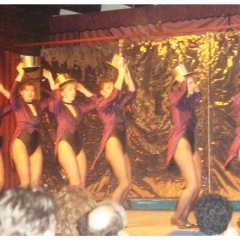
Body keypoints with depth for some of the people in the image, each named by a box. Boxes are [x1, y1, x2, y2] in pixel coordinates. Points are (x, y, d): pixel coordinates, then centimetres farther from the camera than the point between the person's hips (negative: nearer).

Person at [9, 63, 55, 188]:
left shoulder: (38, 104, 12)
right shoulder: (18, 104, -1)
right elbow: (13, 93, -20)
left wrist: (50, 80, 3)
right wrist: (20, 74, -26)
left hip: (36, 144, 5)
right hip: (21, 142, -5)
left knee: (35, 181, 0)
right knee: (25, 181, -13)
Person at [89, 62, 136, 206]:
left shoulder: (118, 105, 18)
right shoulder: (102, 104, -2)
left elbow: (132, 94, 14)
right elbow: (114, 95, -20)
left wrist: (128, 76, 2)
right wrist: (121, 75, -18)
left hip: (122, 144, 8)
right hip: (113, 142, -8)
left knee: (128, 184, 7)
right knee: (124, 183, -13)